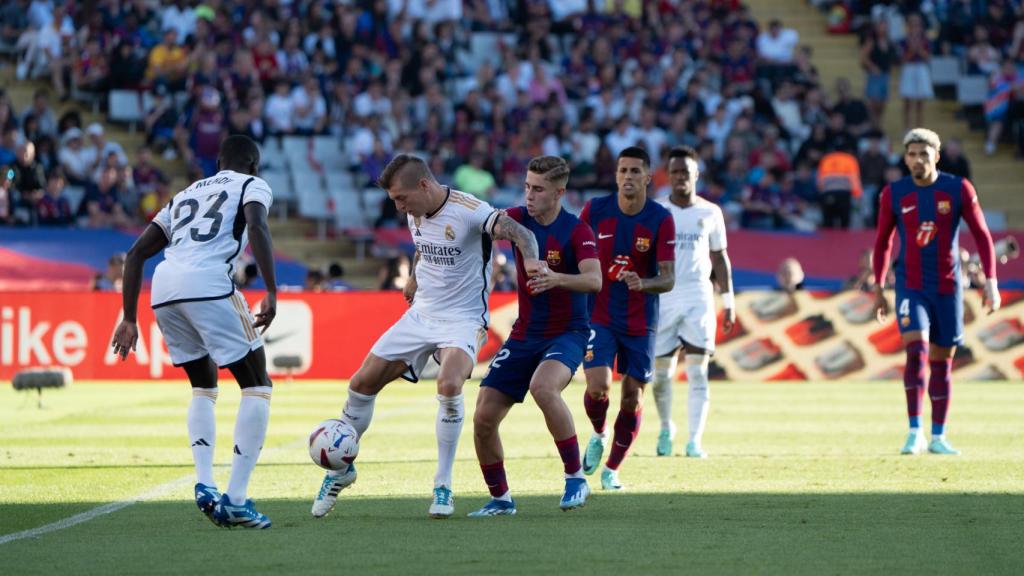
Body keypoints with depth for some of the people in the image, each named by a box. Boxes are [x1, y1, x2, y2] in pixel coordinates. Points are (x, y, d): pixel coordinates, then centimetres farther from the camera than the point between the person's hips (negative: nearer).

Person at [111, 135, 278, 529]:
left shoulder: (186, 194, 33)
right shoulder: (252, 185, 17)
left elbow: (136, 253, 28)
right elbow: (256, 226, -7)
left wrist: (129, 318, 28)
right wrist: (271, 293, -14)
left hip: (163, 290, 6)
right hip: (208, 285, -6)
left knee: (204, 387, 26)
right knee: (256, 387, 5)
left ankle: (205, 485, 8)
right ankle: (235, 499, -5)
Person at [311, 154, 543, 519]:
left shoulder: (469, 211, -20)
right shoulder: (415, 214, 3)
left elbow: (520, 232, -32)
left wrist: (529, 259, -51)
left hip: (463, 319, -7)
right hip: (421, 313, 7)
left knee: (449, 386, -32)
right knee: (362, 384, 3)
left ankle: (443, 487, -17)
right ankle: (341, 470, 26)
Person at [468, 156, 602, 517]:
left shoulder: (576, 231, -14)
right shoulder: (519, 219, 1)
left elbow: (594, 280, -28)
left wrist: (557, 278, -47)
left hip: (567, 332, -5)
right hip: (525, 335, 5)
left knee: (543, 387, -36)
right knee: (483, 418, -4)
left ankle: (576, 477, -22)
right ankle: (500, 499, 16)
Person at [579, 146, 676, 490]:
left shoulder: (661, 219, -9)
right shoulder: (595, 211, -5)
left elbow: (668, 279, -14)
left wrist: (643, 284, -34)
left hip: (640, 323, 0)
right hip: (599, 317, 0)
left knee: (632, 398, 2)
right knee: (598, 387, -18)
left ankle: (612, 469, 21)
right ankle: (598, 435, 15)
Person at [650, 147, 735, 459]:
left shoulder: (710, 213, 7)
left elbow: (720, 257, 14)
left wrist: (728, 301, 10)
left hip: (698, 297, 0)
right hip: (662, 296, 0)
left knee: (697, 372, -9)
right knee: (661, 372, 4)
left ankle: (694, 441, -11)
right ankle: (666, 428, 28)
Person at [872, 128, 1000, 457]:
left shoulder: (959, 189, -3)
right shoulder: (894, 194, 0)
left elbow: (981, 235, 0)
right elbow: (882, 242, 11)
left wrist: (990, 281, -7)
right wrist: (879, 289, 10)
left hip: (947, 287, 1)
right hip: (910, 287, -1)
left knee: (942, 362, 6)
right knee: (916, 351, -19)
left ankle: (938, 437, 15)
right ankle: (915, 432, -16)